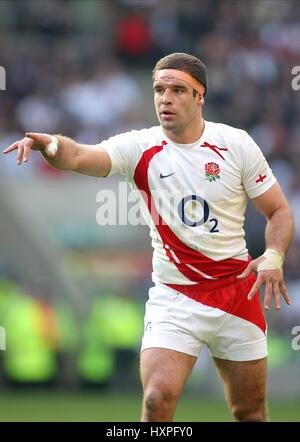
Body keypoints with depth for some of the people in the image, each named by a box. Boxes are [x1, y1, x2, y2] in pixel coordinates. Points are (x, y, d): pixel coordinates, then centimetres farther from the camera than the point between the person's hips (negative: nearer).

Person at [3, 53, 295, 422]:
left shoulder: (236, 144, -4)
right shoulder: (140, 147, -7)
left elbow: (279, 212, 4)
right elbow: (78, 157, -25)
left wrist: (273, 257, -16)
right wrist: (48, 143, -48)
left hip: (237, 293, 1)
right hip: (173, 299, -1)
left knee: (250, 413, 8)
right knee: (157, 401, -20)